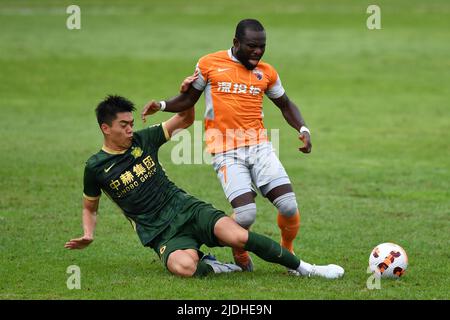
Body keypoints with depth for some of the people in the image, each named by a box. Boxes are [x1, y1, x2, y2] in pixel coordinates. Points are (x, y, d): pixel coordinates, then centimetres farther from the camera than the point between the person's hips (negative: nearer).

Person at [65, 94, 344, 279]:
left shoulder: (143, 140, 6)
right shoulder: (96, 167, 0)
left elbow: (185, 120, 18)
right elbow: (90, 208, 16)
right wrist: (88, 235, -3)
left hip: (186, 208, 3)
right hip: (161, 232, -3)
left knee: (238, 236, -23)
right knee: (183, 267, -38)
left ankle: (304, 268, -9)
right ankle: (209, 267, -5)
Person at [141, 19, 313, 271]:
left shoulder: (266, 72, 10)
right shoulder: (209, 64, 3)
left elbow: (285, 105, 23)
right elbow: (188, 100, 14)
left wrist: (303, 130, 7)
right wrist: (162, 105, -3)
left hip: (259, 146, 3)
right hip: (226, 152, -3)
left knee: (289, 206, -13)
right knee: (246, 214, -20)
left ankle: (288, 252, 18)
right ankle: (240, 255, 14)